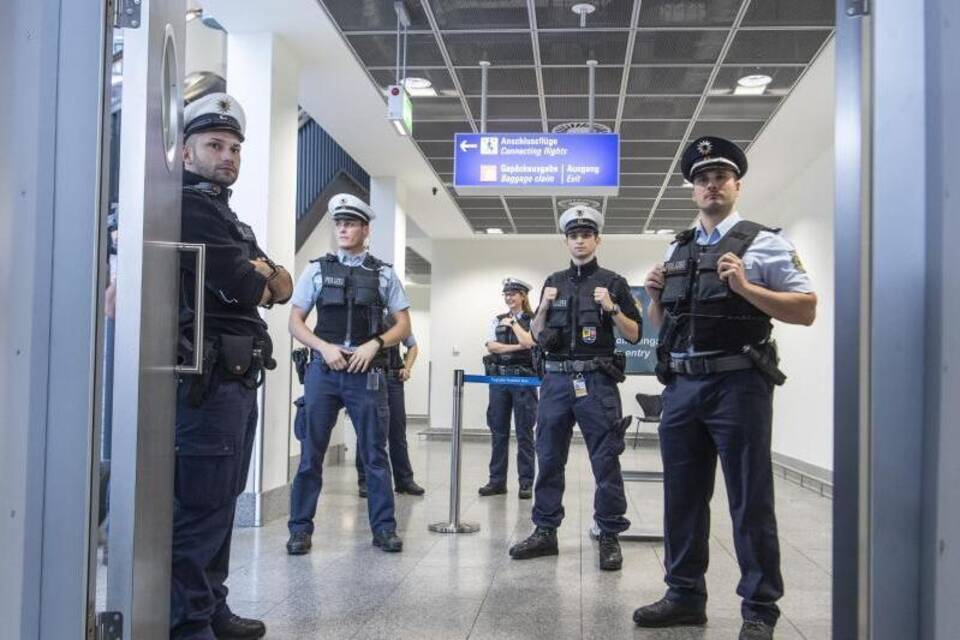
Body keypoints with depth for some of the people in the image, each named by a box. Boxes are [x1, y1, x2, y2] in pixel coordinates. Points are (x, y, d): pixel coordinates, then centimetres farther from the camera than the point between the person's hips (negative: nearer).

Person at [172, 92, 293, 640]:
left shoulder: (230, 218, 23)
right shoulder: (189, 205, -8)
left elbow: (284, 287, 16)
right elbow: (243, 289, -16)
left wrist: (261, 275, -5)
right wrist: (259, 282, 6)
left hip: (239, 379, 10)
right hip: (208, 379, -10)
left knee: (221, 504, 14)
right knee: (200, 508, -8)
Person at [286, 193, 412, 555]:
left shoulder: (384, 274, 8)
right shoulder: (317, 269, 8)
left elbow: (403, 326, 7)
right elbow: (295, 322, 6)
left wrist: (374, 344, -10)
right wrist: (324, 347, -10)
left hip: (367, 374, 0)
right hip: (323, 371, 0)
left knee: (374, 453, 5)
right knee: (311, 453, 4)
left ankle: (384, 528, 14)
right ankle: (300, 528, 13)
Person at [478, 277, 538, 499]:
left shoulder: (532, 320, 3)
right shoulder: (498, 321, 13)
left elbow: (529, 342, -14)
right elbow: (491, 346, 0)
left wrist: (513, 323, -3)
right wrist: (517, 346, -9)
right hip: (499, 377, 4)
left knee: (524, 432, 0)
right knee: (498, 431, 6)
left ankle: (526, 483, 5)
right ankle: (497, 481, 13)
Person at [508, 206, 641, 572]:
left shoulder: (612, 282, 6)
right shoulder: (554, 282, 16)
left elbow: (634, 335, 4)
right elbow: (537, 335, 17)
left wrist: (612, 309, -11)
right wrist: (544, 307, 0)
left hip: (597, 381, -4)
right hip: (556, 379, 4)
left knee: (606, 461, -2)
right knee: (549, 458, 7)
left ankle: (610, 537, 6)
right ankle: (545, 532, 16)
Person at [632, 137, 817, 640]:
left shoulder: (764, 243, 1)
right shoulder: (676, 250, 17)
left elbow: (806, 310, -6)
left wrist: (745, 288, -17)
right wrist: (655, 297, 3)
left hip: (737, 384, -6)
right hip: (681, 385, 6)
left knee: (749, 502, 0)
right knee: (682, 496, 12)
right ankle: (685, 596, 25)